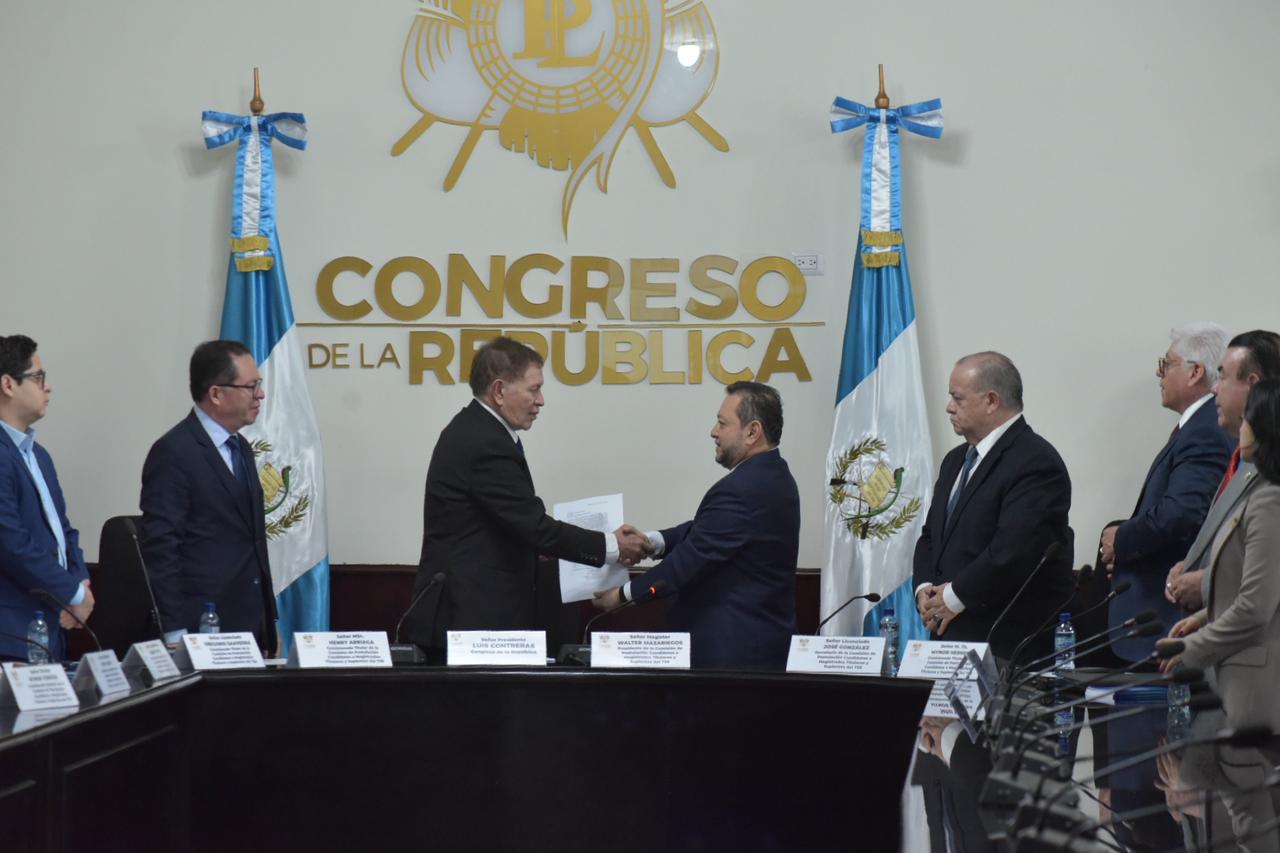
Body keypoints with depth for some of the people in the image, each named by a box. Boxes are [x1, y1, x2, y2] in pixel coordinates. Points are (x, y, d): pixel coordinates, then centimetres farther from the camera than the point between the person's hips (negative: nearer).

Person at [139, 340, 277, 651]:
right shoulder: (173, 453, -12)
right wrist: (176, 635, -18)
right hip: (202, 630, -8)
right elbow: (161, 548, -15)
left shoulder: (241, 448, 16)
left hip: (251, 625, 8)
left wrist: (270, 622, 19)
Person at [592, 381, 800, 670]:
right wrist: (652, 542, -2)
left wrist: (623, 593, -7)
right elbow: (704, 532, 13)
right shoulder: (771, 476, 11)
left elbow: (694, 557, -18)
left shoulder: (741, 490, -22)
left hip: (734, 649, -10)